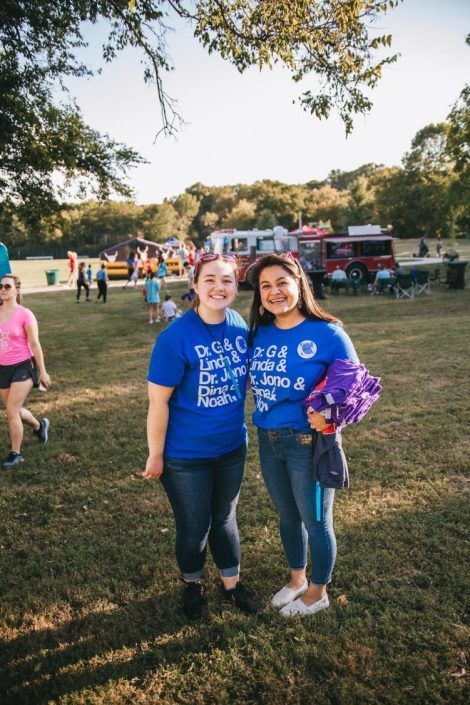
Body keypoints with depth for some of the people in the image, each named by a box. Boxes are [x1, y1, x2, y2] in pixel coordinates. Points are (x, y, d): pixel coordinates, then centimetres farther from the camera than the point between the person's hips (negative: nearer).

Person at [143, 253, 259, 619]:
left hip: (232, 446, 4)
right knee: (194, 526, 15)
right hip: (186, 455, -4)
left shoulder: (241, 326, -7)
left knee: (225, 519, 23)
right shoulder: (176, 337, -23)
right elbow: (158, 401, -18)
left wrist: (239, 424, 8)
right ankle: (192, 584, 45)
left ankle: (231, 582, 46)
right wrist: (156, 455, -13)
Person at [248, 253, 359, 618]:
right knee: (287, 516, 23)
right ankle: (297, 578, 48)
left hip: (309, 444, -5)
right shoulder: (259, 334, 0)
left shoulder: (326, 333, -15)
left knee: (316, 522, 14)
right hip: (268, 441, 6)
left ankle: (318, 592, 39)